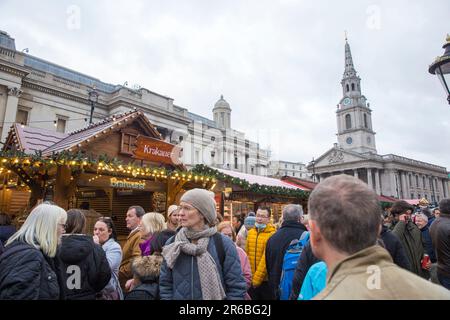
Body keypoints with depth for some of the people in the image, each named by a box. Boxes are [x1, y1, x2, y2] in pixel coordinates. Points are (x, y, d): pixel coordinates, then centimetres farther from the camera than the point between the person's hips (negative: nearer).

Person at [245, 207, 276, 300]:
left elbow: (267, 259, -17)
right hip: (251, 280, 5)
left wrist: (257, 279, -15)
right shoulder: (250, 232, 5)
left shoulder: (272, 234, -15)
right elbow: (247, 254, 7)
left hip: (266, 280, -5)